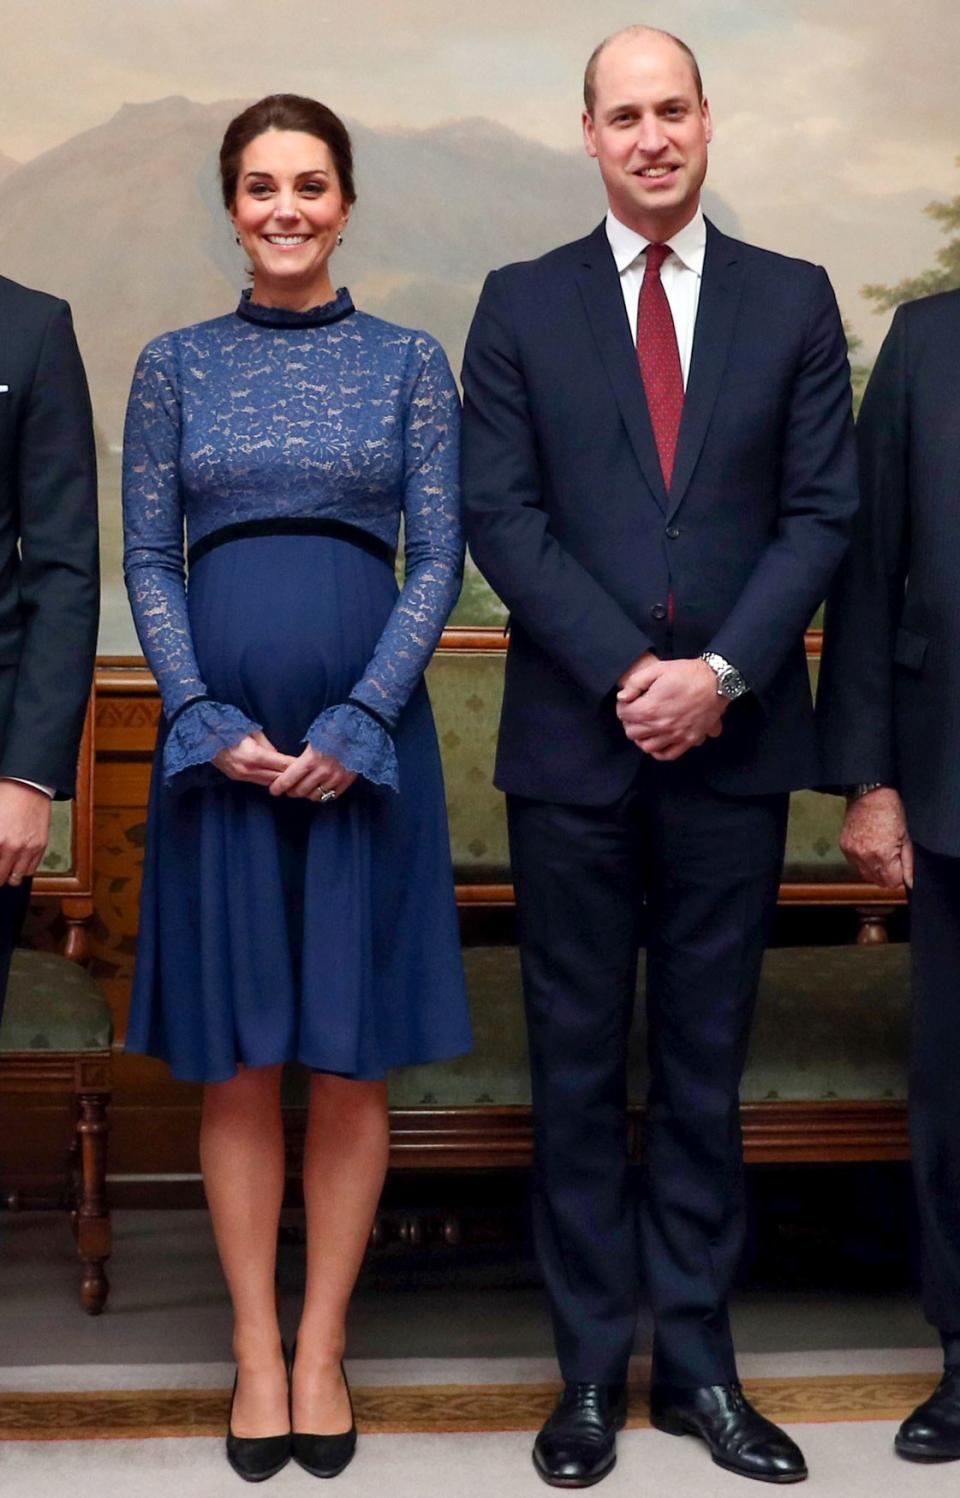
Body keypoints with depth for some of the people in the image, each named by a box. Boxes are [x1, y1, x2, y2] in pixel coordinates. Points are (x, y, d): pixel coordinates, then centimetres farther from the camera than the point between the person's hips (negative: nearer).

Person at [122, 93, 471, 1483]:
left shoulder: (409, 361, 6)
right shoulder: (174, 364, 9)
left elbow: (438, 558, 1)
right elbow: (147, 561, 5)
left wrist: (357, 723, -10)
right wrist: (208, 724, -8)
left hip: (366, 731, 0)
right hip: (218, 730, 1)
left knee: (353, 1054, 3)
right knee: (236, 1055, 4)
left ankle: (322, 1347, 16)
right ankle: (253, 1350, 16)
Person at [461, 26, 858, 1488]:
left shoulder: (793, 300, 8)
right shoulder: (522, 303, 6)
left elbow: (822, 510, 2)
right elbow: (501, 513, -2)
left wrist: (720, 671, -11)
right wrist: (625, 672, -12)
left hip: (734, 737, 1)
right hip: (575, 738, 0)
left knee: (708, 1063, 8)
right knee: (580, 1067, 6)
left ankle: (698, 1359, 20)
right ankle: (593, 1367, 17)